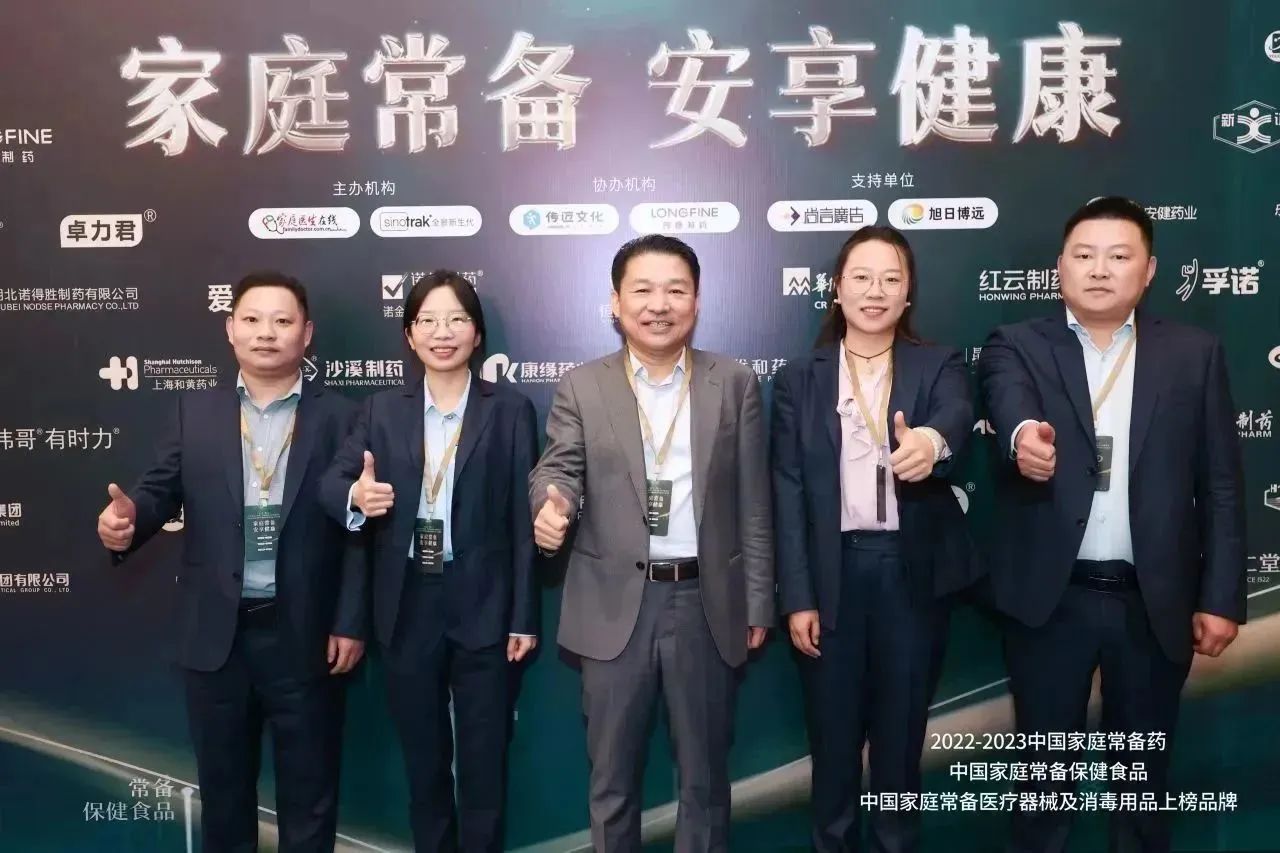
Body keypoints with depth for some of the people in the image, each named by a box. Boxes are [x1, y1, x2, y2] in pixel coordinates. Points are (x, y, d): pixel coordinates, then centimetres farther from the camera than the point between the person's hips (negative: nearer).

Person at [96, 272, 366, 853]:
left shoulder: (339, 419, -2)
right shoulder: (194, 413, 6)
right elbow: (162, 490, 2)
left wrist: (350, 622, -8)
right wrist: (129, 515, -22)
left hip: (305, 635, -2)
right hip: (216, 634, 2)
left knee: (308, 789, 12)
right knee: (222, 785, 18)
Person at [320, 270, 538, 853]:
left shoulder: (511, 410, -1)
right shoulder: (381, 411, 6)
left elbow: (523, 516, -4)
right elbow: (332, 481, -3)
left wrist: (524, 616, -6)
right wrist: (356, 496, -27)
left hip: (483, 607, -2)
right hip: (408, 609, 3)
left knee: (484, 759, 10)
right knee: (422, 760, 17)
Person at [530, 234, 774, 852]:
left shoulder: (735, 384, 4)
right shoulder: (581, 387, 4)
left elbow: (753, 503, 4)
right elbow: (557, 466, -4)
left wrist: (757, 603, 2)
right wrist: (552, 502, -28)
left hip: (706, 603, 0)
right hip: (615, 605, 0)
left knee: (704, 774, 14)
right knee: (611, 775, 12)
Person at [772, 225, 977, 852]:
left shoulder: (939, 366, 2)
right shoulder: (799, 379, 2)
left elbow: (959, 417, -21)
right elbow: (788, 494, -1)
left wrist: (931, 440, -46)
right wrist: (796, 597, -6)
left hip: (913, 574, 0)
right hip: (832, 573, 0)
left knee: (901, 735, 12)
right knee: (833, 736, 12)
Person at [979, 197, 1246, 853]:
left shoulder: (1195, 354, 5)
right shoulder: (1017, 346, 0)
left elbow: (1221, 486, 4)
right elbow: (1010, 401, -23)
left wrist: (1221, 597, 0)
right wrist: (1024, 431, -46)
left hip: (1155, 601, 2)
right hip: (1051, 596, -1)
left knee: (1142, 767, 16)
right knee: (1045, 761, 12)